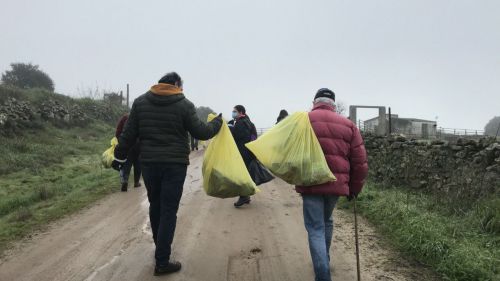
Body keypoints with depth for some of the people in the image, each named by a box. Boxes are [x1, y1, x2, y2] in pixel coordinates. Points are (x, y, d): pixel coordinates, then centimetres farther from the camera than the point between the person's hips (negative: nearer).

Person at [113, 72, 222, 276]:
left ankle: (160, 248, 36)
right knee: (169, 211, 1)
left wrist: (120, 156, 14)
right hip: (175, 164, -4)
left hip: (149, 162, 4)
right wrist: (217, 122, 13)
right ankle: (162, 262, 3)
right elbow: (200, 132, -4)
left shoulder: (140, 102, 4)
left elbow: (129, 134, 4)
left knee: (155, 205, 20)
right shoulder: (184, 105, -7)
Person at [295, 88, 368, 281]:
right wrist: (354, 188, 16)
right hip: (336, 183, 4)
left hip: (311, 183, -4)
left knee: (315, 228, 2)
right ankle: (324, 261, 41)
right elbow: (360, 161, 7)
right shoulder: (348, 125, 8)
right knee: (326, 222, 25)